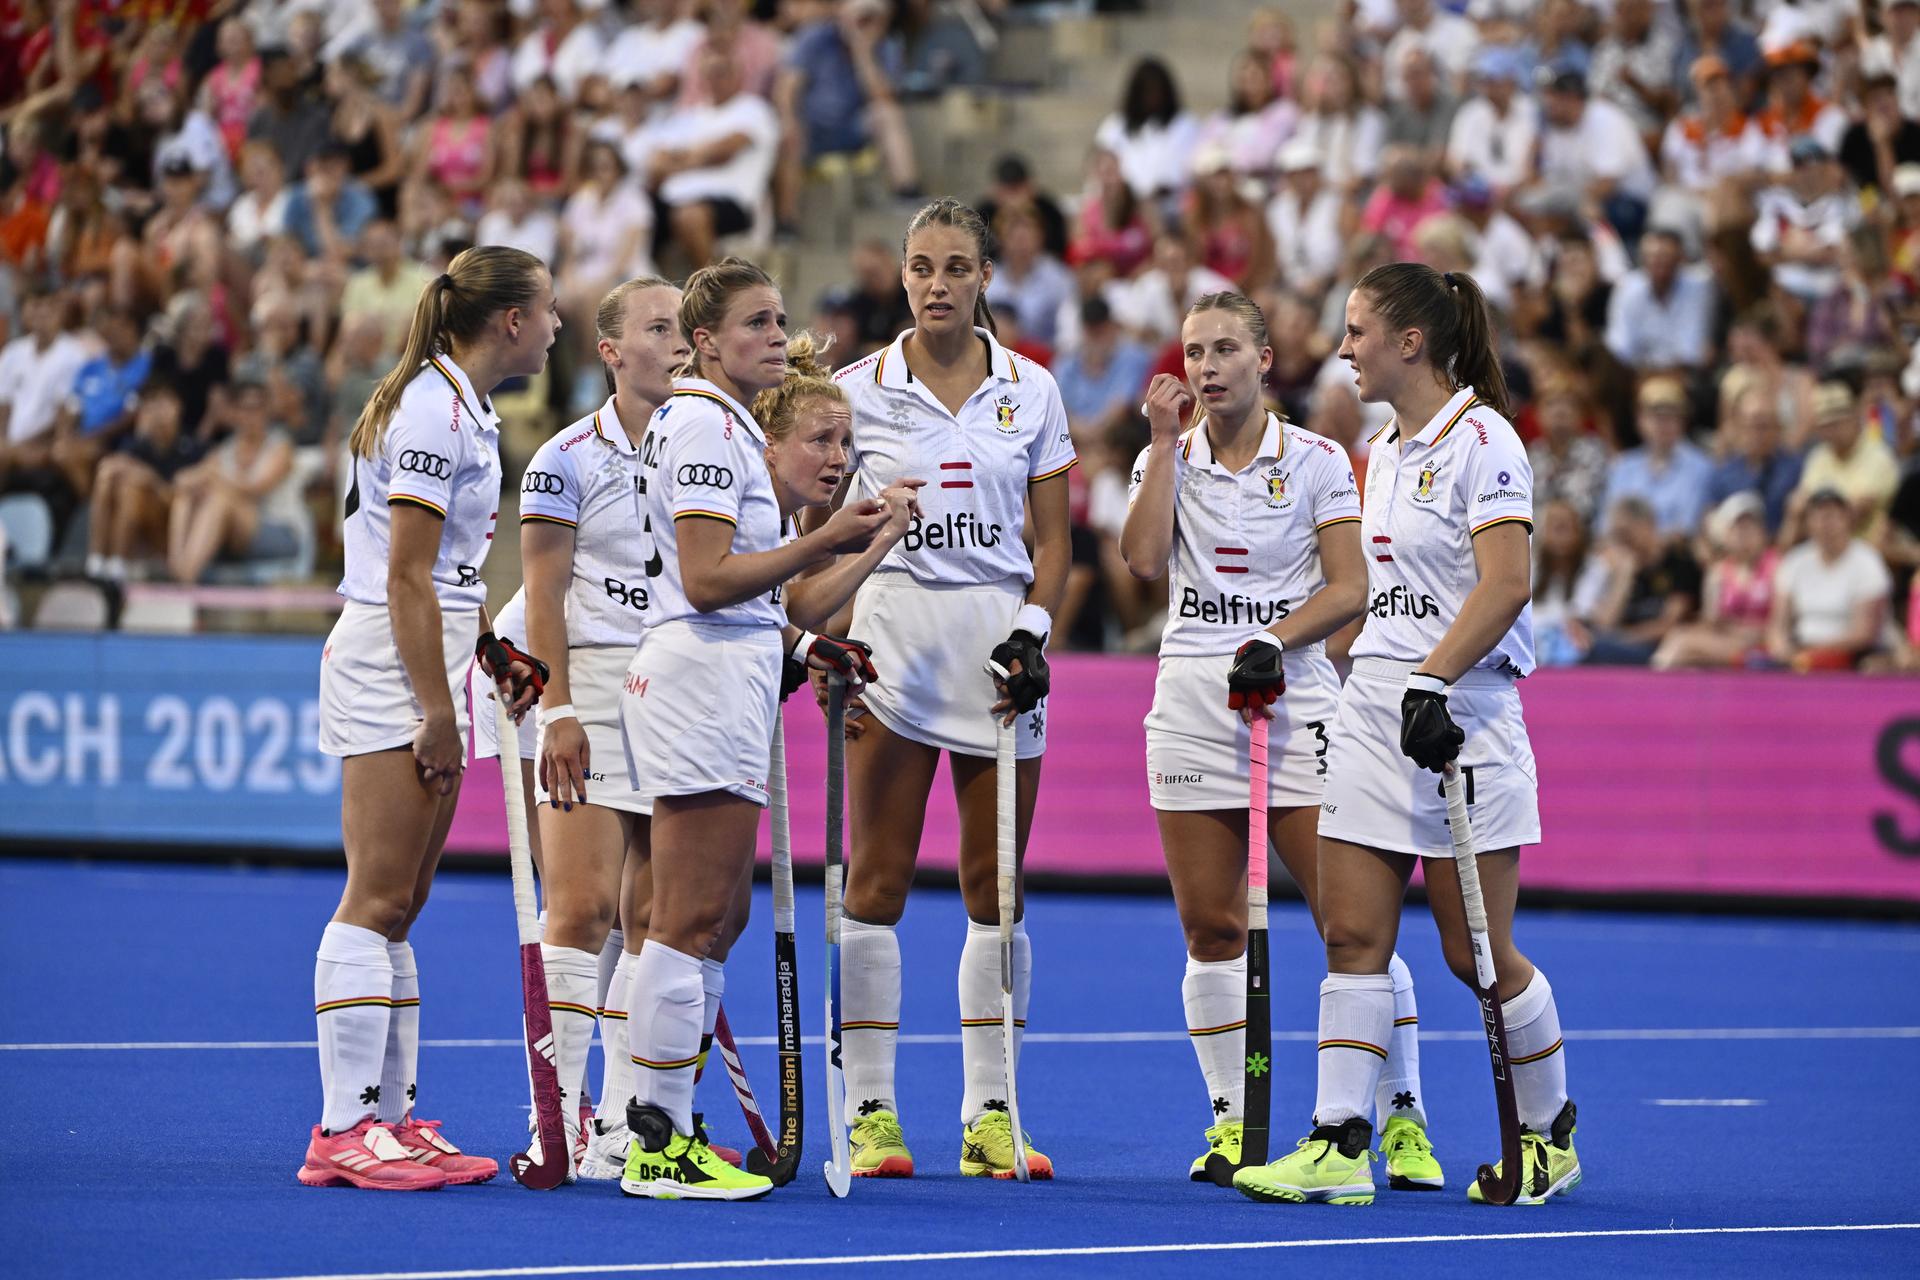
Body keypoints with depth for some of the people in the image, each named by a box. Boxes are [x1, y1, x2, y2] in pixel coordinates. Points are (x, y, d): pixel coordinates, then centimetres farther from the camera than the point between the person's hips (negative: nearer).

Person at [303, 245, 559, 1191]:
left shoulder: (462, 407, 16)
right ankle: (346, 1132, -10)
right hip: (390, 669, -10)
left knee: (398, 907, 10)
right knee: (376, 902, -10)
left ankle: (391, 1119, 12)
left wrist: (493, 653, 15)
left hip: (425, 670, 10)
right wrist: (436, 712, -18)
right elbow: (408, 576, -17)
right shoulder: (433, 410, -14)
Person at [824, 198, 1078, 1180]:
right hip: (893, 635, -2)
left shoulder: (1031, 390, 6)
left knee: (996, 887, 4)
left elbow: (1053, 542, 9)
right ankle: (871, 1111, 0)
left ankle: (990, 1115, 9)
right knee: (876, 878, -4)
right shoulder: (858, 390, 2)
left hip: (999, 644, 2)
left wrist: (1032, 630, -6)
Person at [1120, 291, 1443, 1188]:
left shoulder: (1318, 461, 4)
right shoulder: (1166, 460, 11)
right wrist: (1167, 442, -4)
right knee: (1210, 927, 2)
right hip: (1191, 702, 3)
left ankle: (1404, 1121, -2)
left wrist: (1276, 640, -15)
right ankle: (1232, 1121, 12)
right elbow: (1144, 560, -6)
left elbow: (1349, 588, -1)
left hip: (1295, 699, -3)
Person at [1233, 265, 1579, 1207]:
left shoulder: (1480, 439, -10)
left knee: (1478, 952, -2)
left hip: (1460, 712, -8)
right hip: (1372, 706, 8)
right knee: (1352, 937, -1)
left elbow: (1507, 582, -19)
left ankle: (1550, 1136, 15)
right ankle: (1339, 1146, -4)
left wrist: (1431, 681, -26)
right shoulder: (1384, 450, 16)